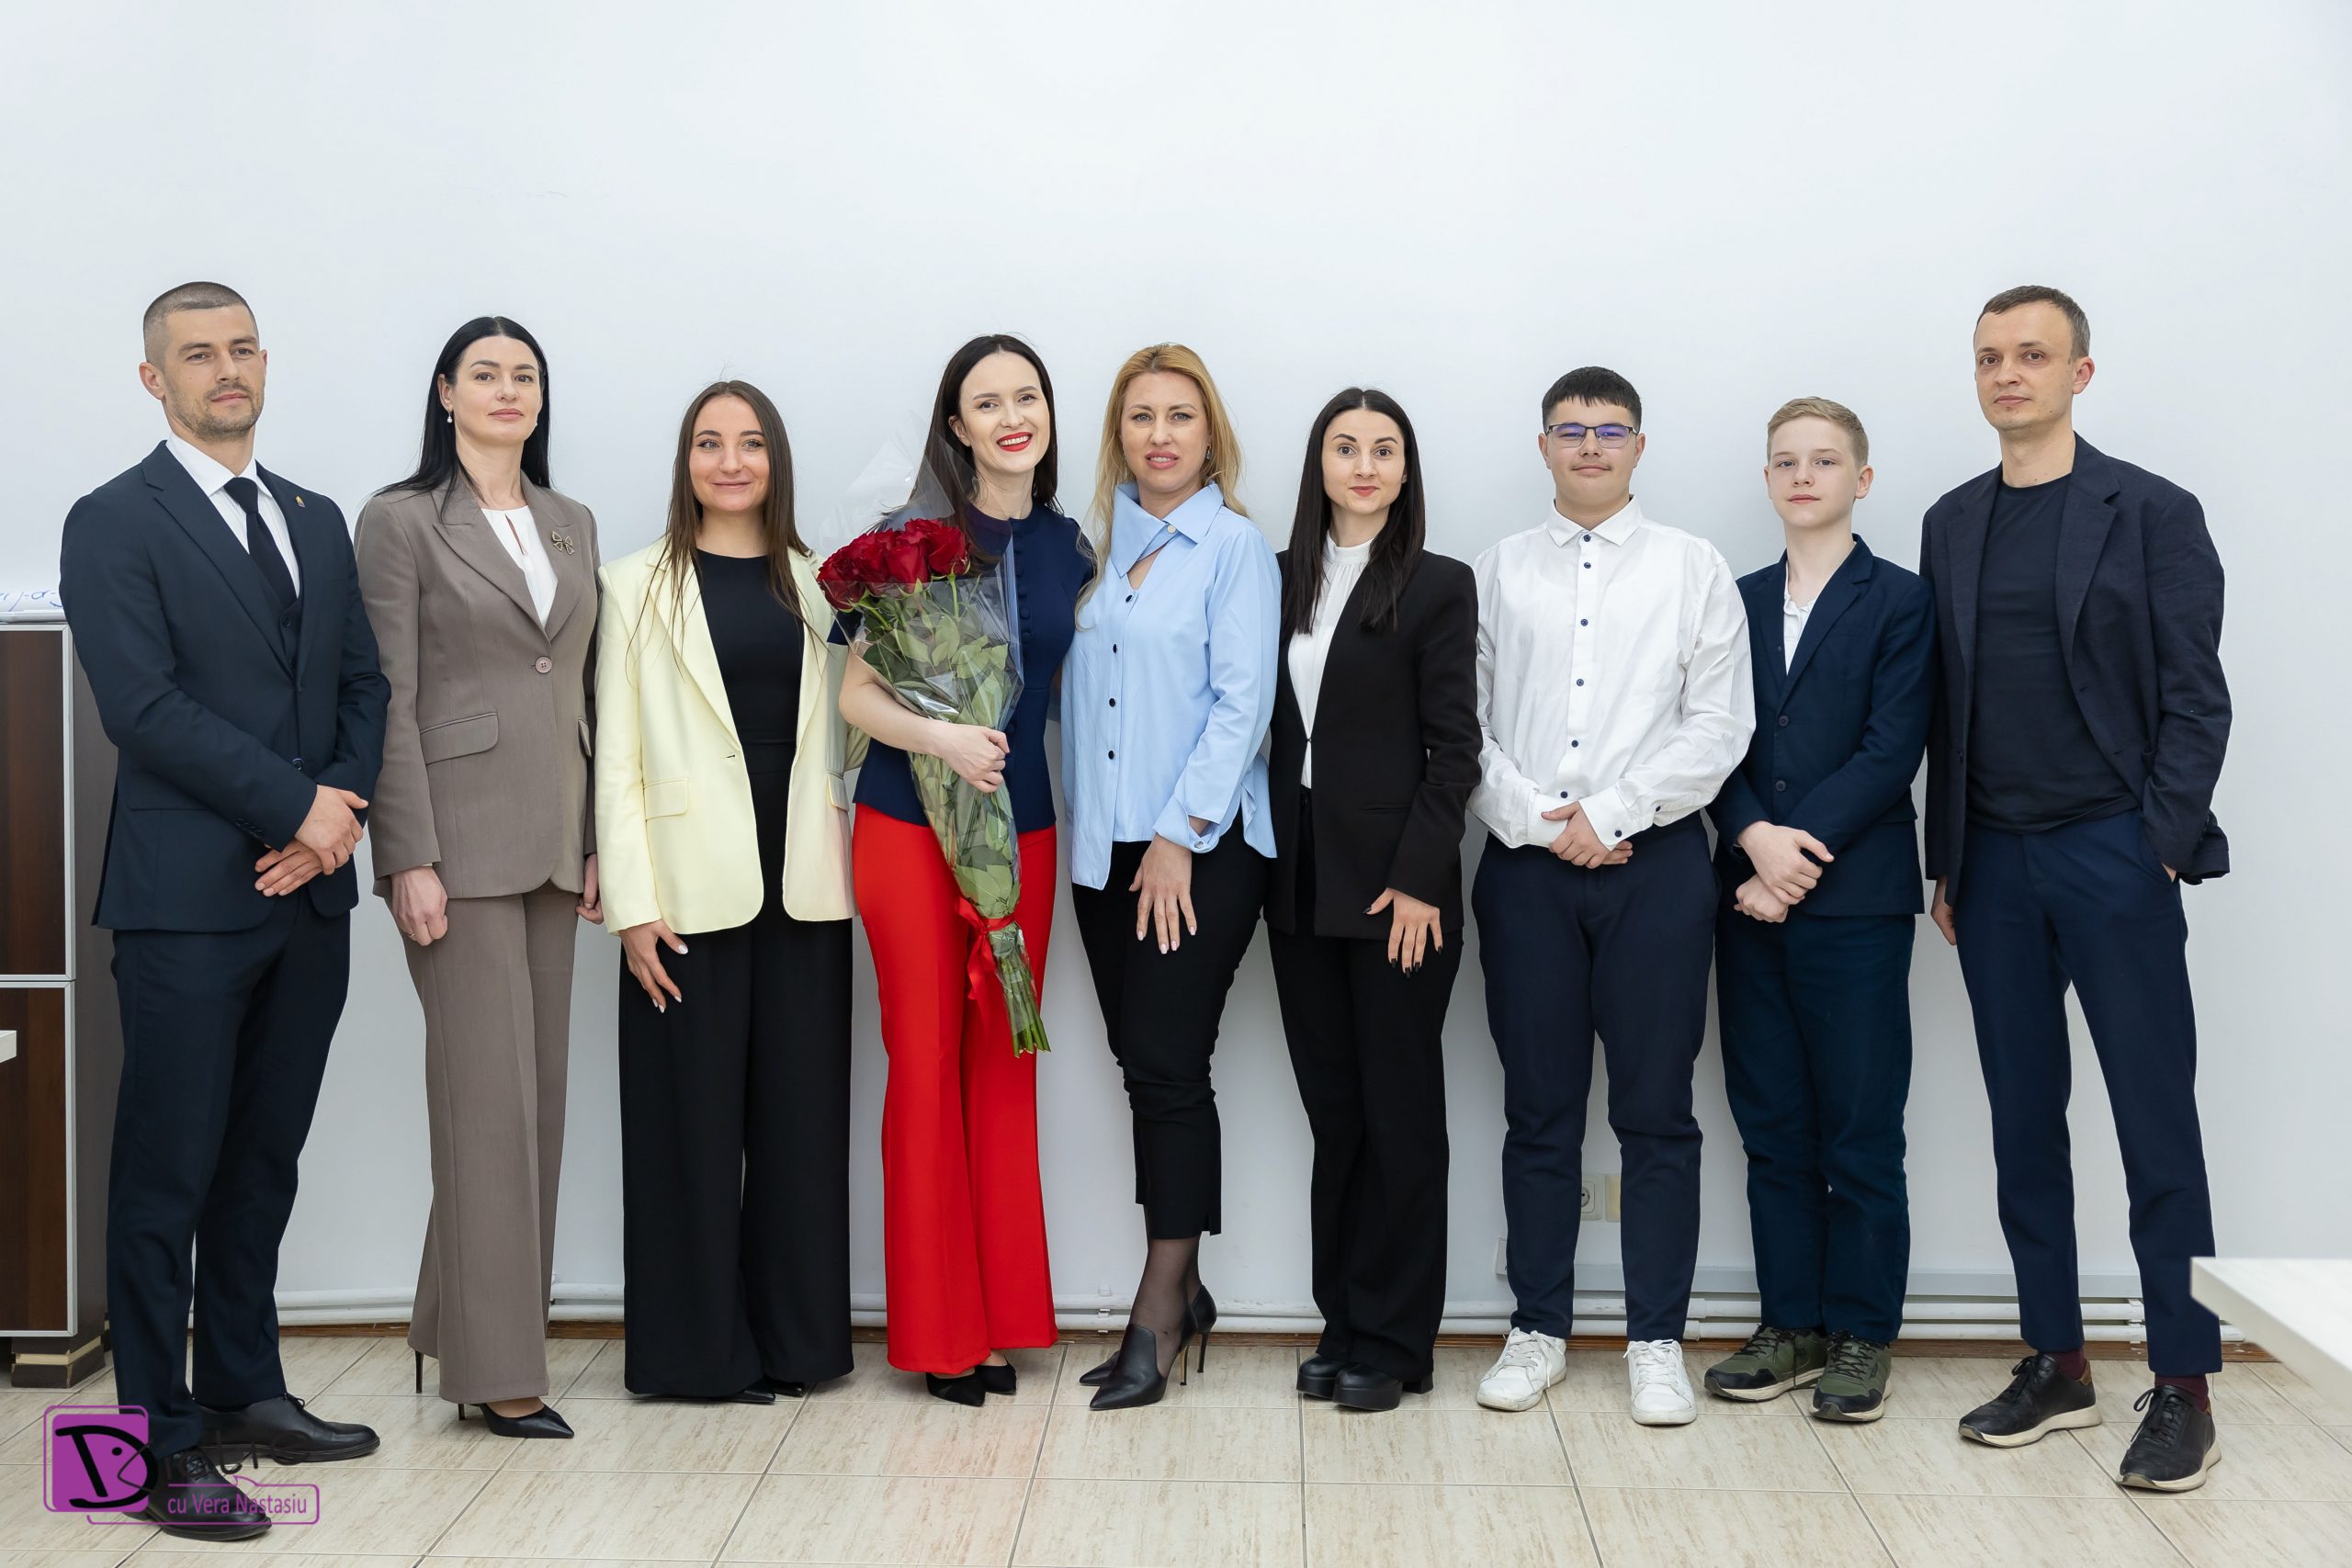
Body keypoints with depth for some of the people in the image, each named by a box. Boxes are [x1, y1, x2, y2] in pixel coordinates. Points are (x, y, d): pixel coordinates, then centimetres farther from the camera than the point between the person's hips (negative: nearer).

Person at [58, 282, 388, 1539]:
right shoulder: (115, 524, -4)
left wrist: (340, 811, -5)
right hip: (187, 900, -6)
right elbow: (144, 706, -14)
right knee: (168, 1177, 0)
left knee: (265, 1162, 14)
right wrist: (298, 805, -14)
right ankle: (162, 1444, 8)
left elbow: (362, 681, 12)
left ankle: (245, 1395, 26)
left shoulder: (317, 522, 15)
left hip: (308, 891, 6)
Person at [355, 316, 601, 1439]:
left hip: (553, 837, 6)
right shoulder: (401, 521, -3)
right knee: (489, 1088, -5)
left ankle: (454, 1324, 23)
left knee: (540, 1085, 9)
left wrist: (598, 841, 11)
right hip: (461, 830, -6)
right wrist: (411, 858, -14)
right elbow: (391, 700, -8)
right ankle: (496, 1365, 4)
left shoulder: (571, 525, 15)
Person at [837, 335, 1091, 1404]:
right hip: (910, 825, -4)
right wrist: (941, 736, -21)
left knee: (1004, 1066, 7)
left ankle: (1002, 1317, 17)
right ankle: (937, 1328, 11)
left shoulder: (1067, 548, 8)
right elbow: (855, 692, -6)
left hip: (1022, 830, 4)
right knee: (927, 1063, 1)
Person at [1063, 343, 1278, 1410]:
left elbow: (1242, 702, -8)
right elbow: (1075, 687, 13)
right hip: (1103, 845, 5)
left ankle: (1157, 1316, 3)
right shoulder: (1094, 544, 12)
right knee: (1143, 1065, 8)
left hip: (1199, 847, -5)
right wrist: (1102, 831, 4)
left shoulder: (1236, 548, -2)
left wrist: (1179, 835, -13)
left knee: (1168, 1065, -5)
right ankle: (1183, 1291, 20)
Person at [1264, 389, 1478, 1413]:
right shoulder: (1283, 580, 10)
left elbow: (1453, 748, -7)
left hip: (1395, 883, -4)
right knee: (1331, 1108, 10)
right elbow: (1271, 727, 10)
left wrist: (1418, 880, -13)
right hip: (1300, 880, 5)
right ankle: (1341, 1325, 20)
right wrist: (1266, 860, 3)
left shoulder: (1439, 587, -3)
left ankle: (1392, 1341, 12)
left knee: (1399, 1110, 3)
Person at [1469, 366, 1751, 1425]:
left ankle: (1656, 1340, 13)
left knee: (1656, 1111, 3)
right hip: (1526, 864, 1)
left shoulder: (1693, 569, 6)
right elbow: (1466, 725, 4)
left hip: (1654, 861, -1)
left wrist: (1609, 812, -10)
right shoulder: (1498, 573, 9)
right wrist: (1540, 824, -8)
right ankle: (1538, 1329, 17)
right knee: (1538, 1111, 7)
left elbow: (1718, 725, -2)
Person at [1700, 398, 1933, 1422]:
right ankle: (1791, 1327, 19)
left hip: (1855, 898, -4)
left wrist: (1800, 857, -14)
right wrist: (1755, 834, -12)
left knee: (1861, 1131, 2)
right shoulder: (1739, 601, 13)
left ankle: (1861, 1337, 13)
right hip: (1751, 896, 4)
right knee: (1772, 1126, 9)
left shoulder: (1899, 601, 0)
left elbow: (1889, 752, -9)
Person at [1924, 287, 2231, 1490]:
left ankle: (2183, 1389, 7)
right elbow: (1946, 705, 12)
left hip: (2112, 852, -4)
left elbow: (2195, 695, -3)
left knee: (2156, 1120, -1)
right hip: (1993, 862, 5)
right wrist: (1946, 862, 8)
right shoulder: (1953, 524, 12)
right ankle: (2055, 1367, 19)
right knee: (2024, 1121, 9)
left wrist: (2164, 843, -11)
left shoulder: (2152, 513, 0)